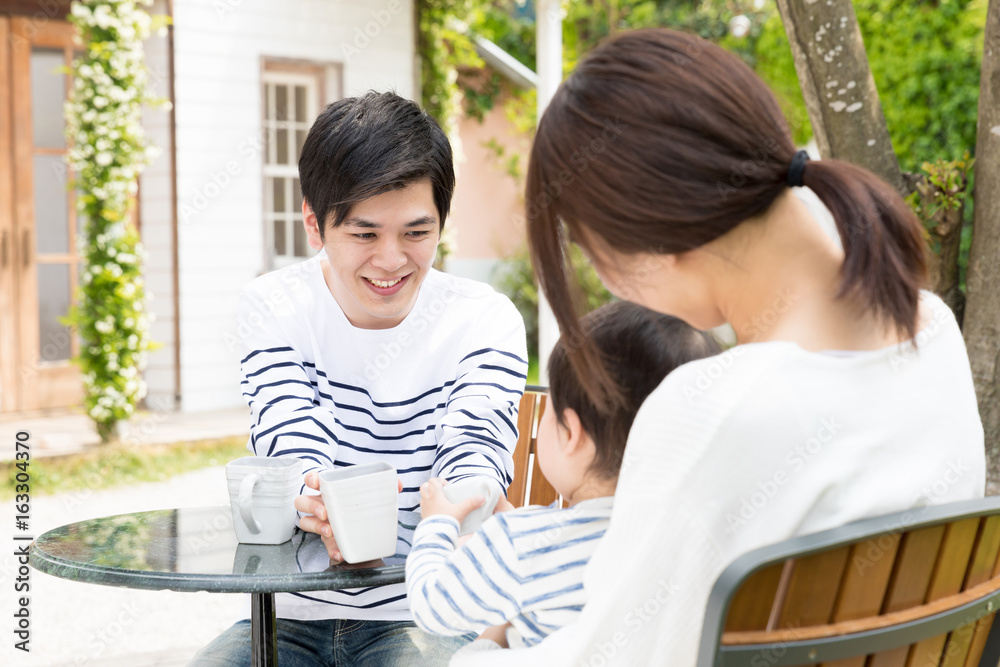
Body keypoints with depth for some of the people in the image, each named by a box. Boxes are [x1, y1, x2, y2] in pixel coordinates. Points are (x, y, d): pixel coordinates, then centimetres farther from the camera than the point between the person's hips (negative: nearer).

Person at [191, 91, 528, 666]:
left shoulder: (485, 321, -6)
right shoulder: (274, 307, -3)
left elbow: (475, 462, -16)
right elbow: (291, 454, -13)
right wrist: (321, 503, -39)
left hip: (423, 616, -1)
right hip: (295, 614, 2)